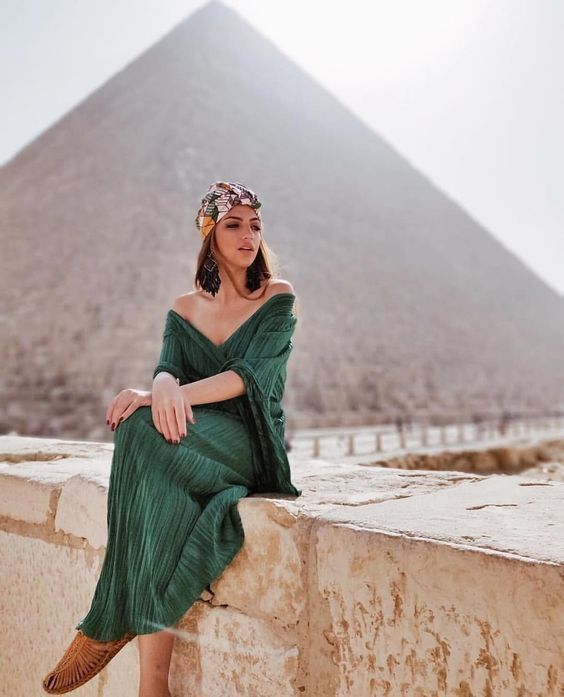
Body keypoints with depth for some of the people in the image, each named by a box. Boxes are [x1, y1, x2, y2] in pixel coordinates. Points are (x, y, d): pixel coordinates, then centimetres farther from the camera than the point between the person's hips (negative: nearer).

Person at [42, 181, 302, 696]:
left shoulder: (278, 299, 4)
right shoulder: (184, 310, 14)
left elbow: (250, 376, -11)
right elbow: (168, 368, -3)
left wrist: (165, 397, -25)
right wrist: (164, 386, -30)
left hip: (251, 445, -3)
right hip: (192, 442, 3)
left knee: (142, 429, -33)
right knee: (162, 487, -34)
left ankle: (109, 627, -26)